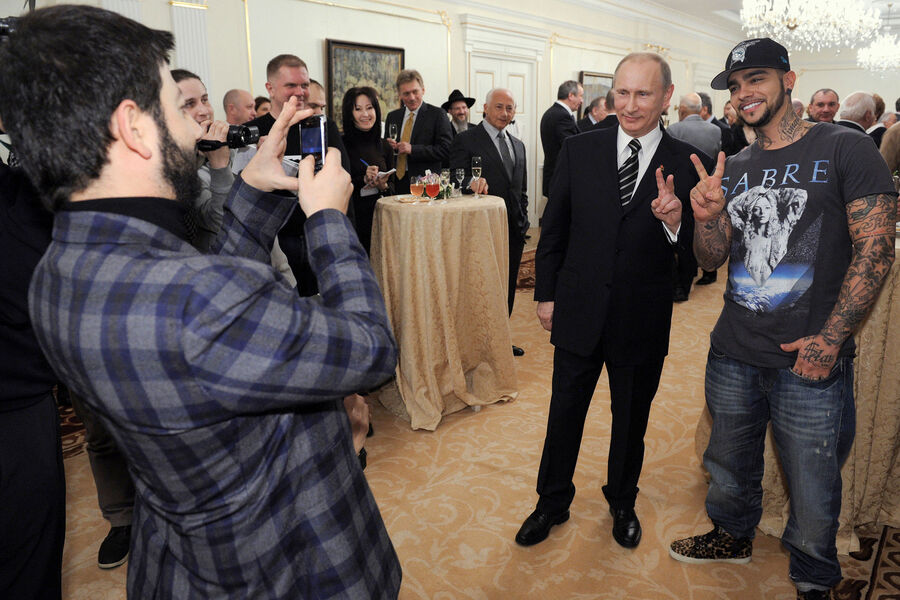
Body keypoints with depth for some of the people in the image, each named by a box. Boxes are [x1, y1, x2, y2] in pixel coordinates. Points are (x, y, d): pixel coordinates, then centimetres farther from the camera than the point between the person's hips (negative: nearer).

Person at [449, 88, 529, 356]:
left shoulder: (518, 145, 17)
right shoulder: (466, 140, -4)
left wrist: (523, 220, 12)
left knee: (507, 287, 14)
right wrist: (472, 182, -32)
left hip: (514, 230, 7)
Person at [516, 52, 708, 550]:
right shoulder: (579, 149, -3)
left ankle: (622, 501, 44)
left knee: (631, 419, 19)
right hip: (579, 312, 1)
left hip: (643, 319, 0)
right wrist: (545, 294, 3)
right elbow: (554, 228, 3)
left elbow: (698, 250, -6)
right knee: (565, 413, 15)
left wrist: (677, 223, -28)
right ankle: (553, 501, 37)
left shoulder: (686, 163, -7)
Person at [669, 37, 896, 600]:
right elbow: (712, 259, 8)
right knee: (730, 466, 21)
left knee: (813, 493, 9)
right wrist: (707, 216, -14)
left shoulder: (845, 149, -6)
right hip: (733, 355, 4)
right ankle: (733, 535, 48)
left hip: (810, 362, -4)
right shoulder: (733, 168, 9)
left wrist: (831, 339, -16)